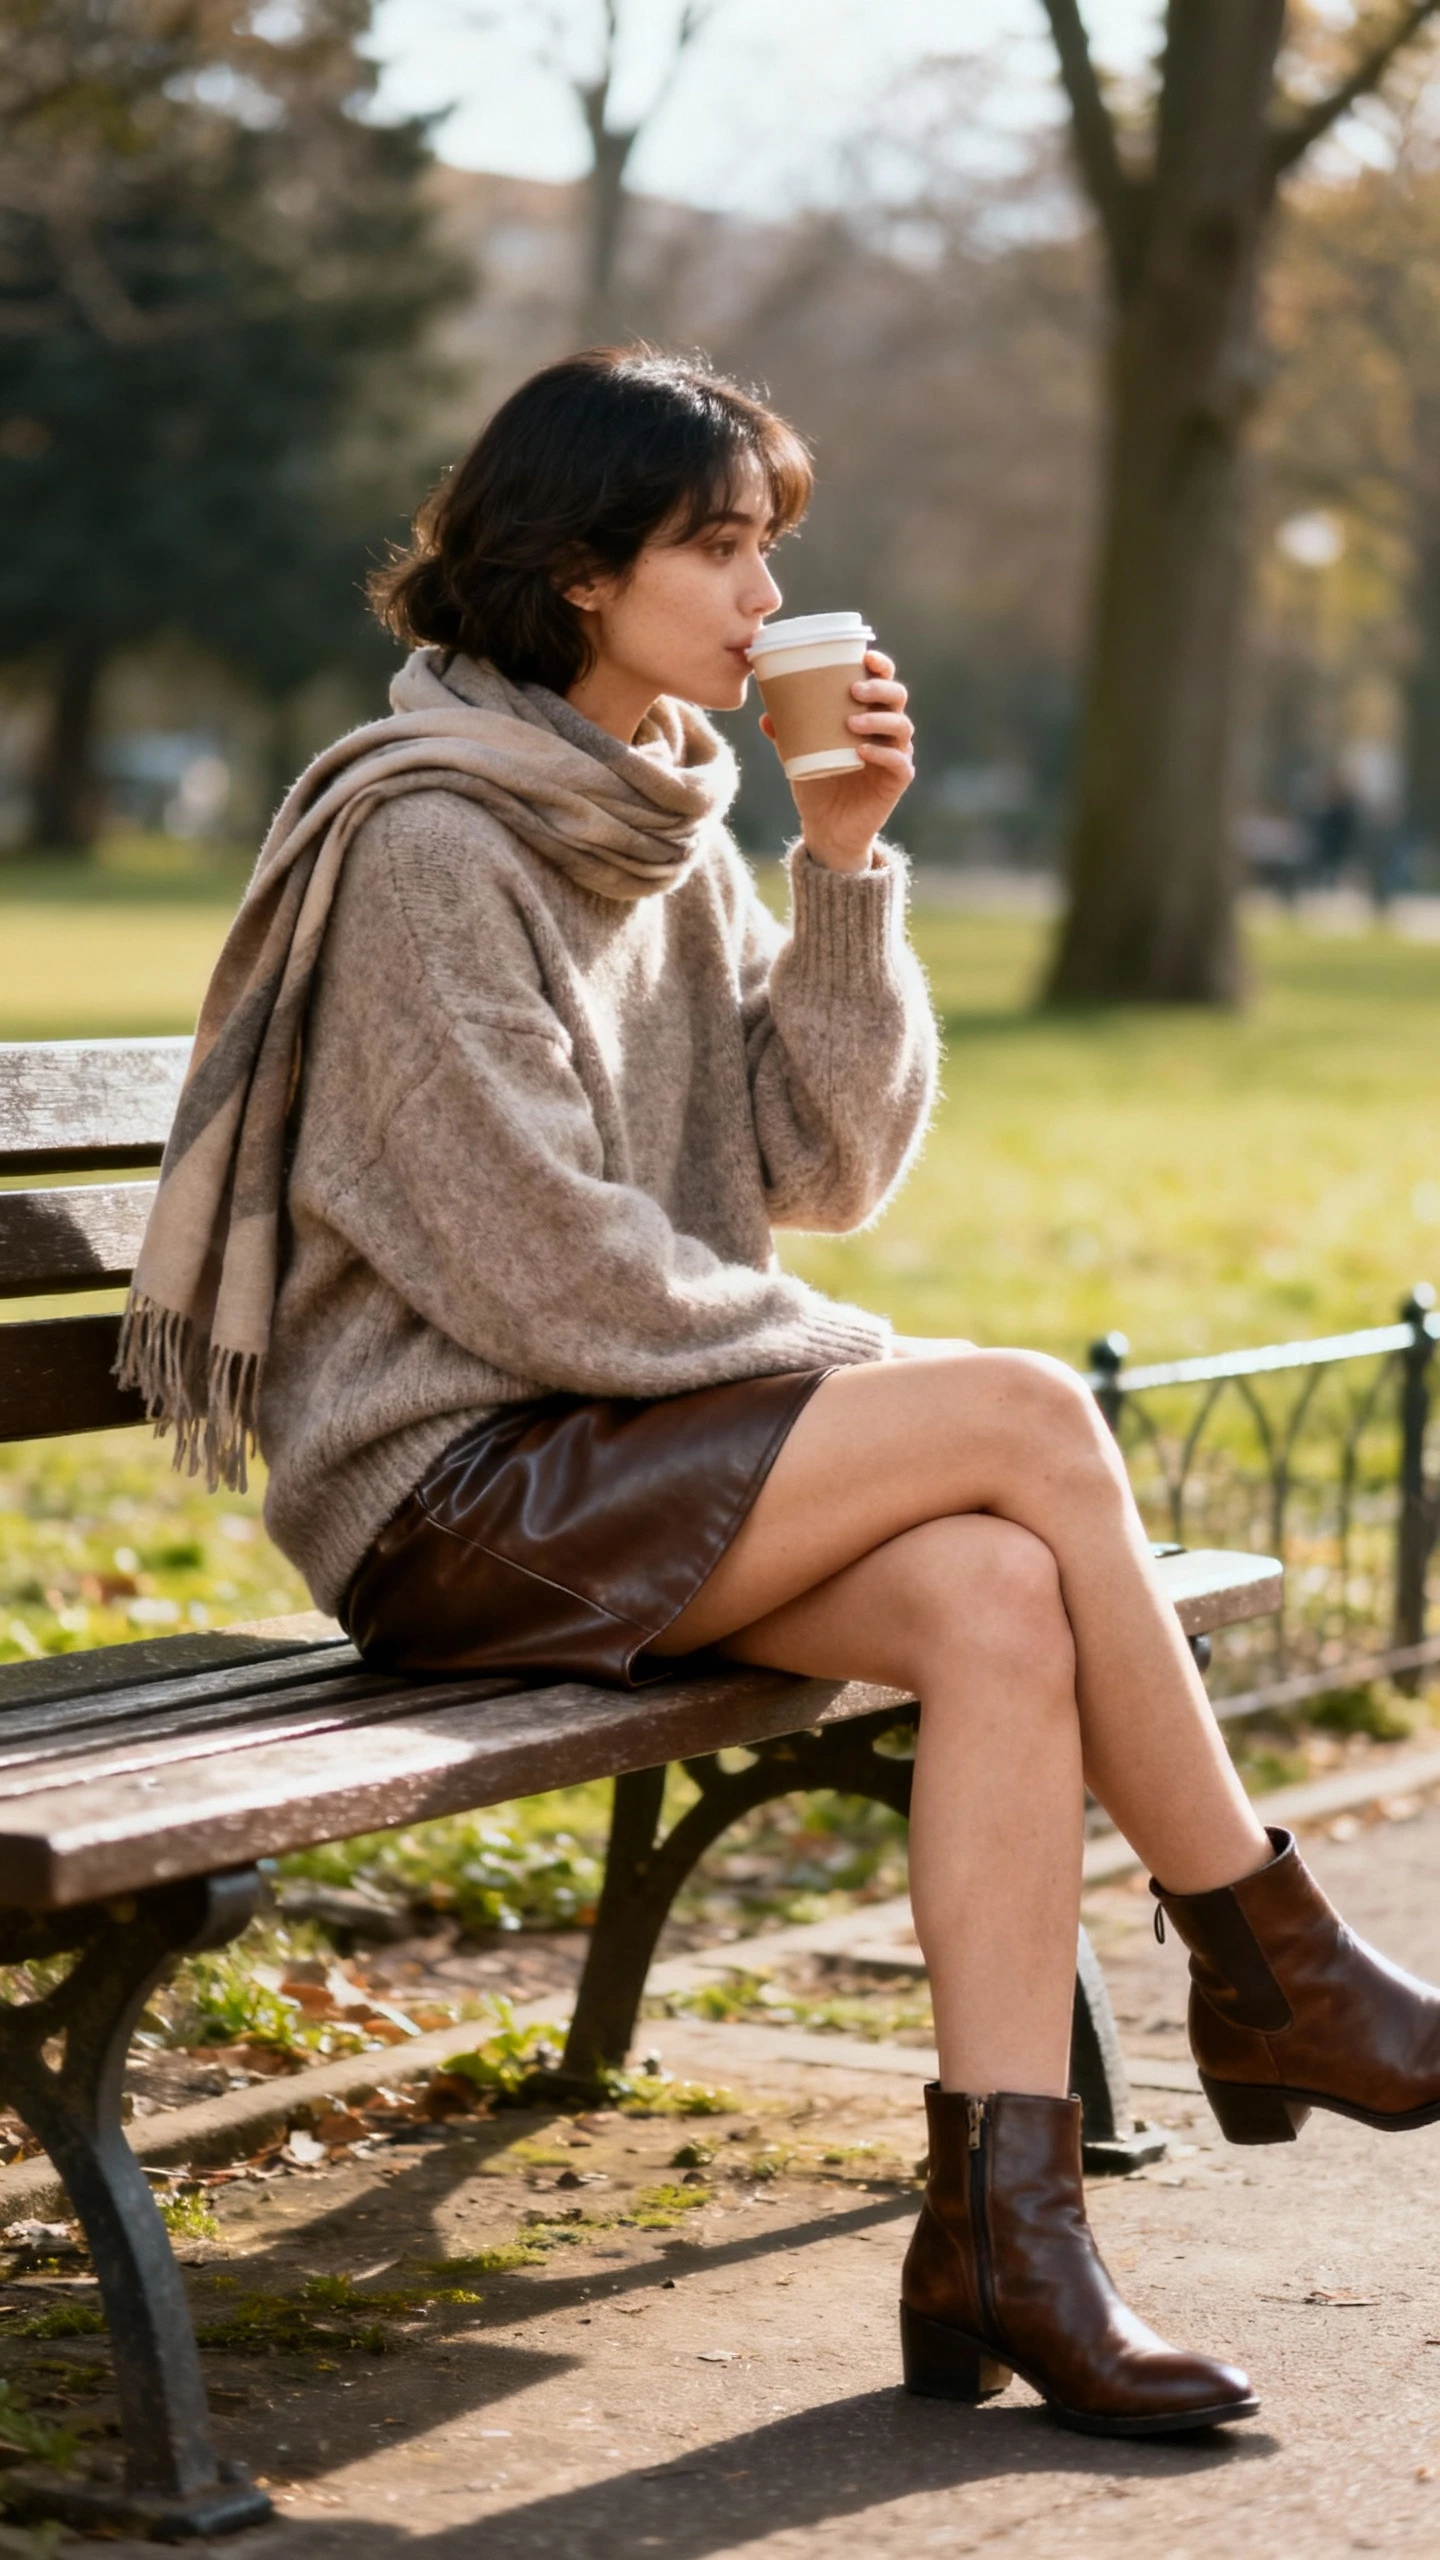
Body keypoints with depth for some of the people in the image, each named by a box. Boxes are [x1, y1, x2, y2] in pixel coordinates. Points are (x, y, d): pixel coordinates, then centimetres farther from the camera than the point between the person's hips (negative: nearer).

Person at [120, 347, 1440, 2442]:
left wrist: (848, 863, -3)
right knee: (1028, 1416, -21)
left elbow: (824, 1167, 8)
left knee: (998, 1598, -22)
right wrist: (862, 1372, -9)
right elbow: (540, 1270, -17)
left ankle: (1001, 2227, -23)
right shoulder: (428, 839, -13)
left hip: (627, 1460, 7)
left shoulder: (670, 822, 13)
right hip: (450, 1494, -7)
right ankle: (1269, 1970, -6)